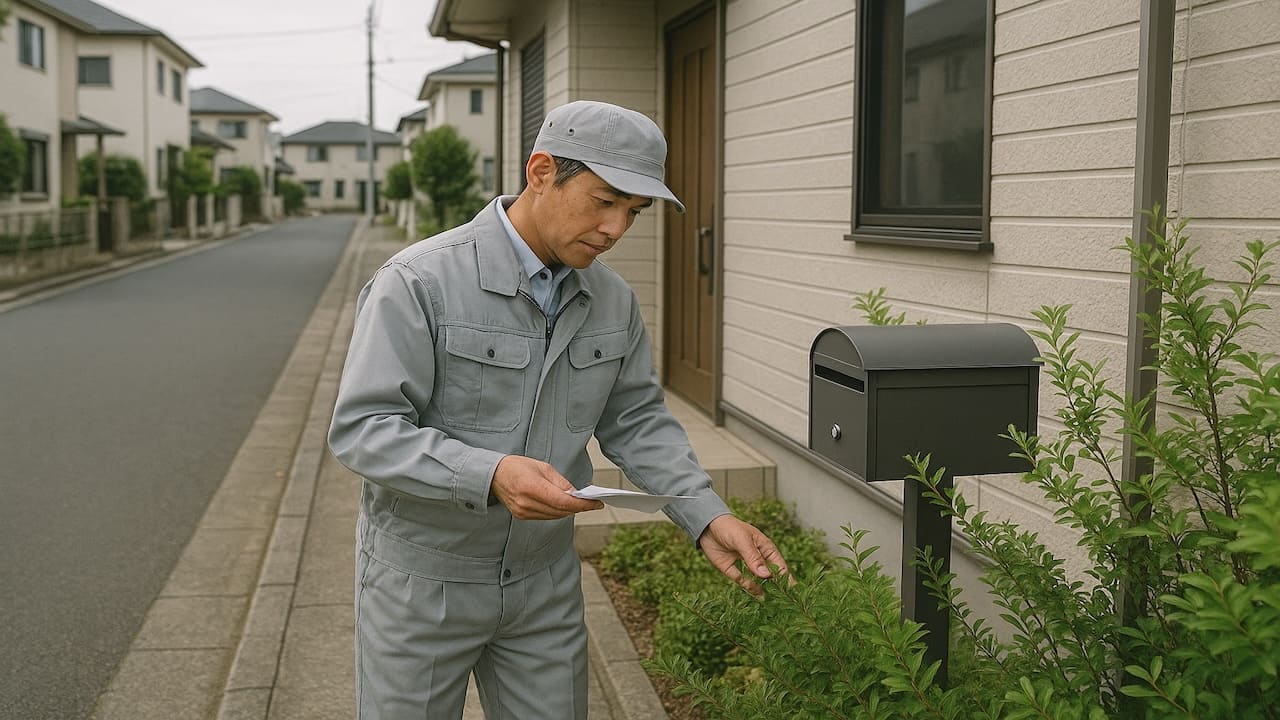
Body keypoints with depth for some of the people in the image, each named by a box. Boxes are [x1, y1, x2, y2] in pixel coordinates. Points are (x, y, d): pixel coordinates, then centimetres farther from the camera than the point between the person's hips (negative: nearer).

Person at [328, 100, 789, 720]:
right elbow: (360, 429, -21)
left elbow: (637, 421, 7)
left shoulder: (613, 300, 0)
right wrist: (490, 476, -35)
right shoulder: (420, 281, -19)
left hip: (546, 582, 5)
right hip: (424, 577, -4)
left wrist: (707, 518, -7)